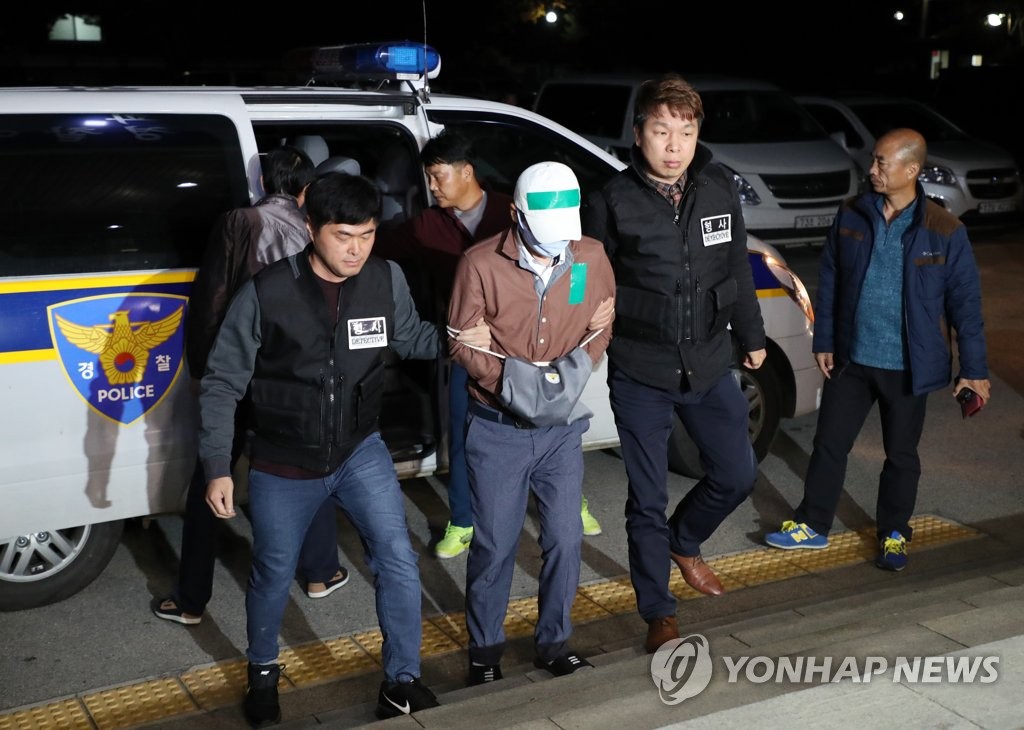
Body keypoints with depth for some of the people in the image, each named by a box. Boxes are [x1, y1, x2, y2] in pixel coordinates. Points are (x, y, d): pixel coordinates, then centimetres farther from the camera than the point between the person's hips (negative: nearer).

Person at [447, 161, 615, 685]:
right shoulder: (481, 264, -14)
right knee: (495, 545, 7)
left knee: (565, 541, 8)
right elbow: (463, 341, -8)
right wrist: (510, 375, -22)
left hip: (562, 426, 3)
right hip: (498, 428, -3)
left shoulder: (591, 257, -4)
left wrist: (580, 364, -12)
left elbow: (601, 323, 7)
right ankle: (485, 649, 28)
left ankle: (554, 644, 29)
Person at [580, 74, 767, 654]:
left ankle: (684, 544, 43)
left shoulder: (720, 190, 0)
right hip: (640, 376, -4)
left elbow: (738, 270, 12)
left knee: (738, 475, 13)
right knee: (649, 499, 5)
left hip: (709, 366, 4)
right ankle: (660, 615, 22)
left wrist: (751, 336, 19)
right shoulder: (613, 202, -11)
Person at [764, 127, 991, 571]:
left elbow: (965, 303, -6)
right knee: (829, 444, 9)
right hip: (852, 359, 3)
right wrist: (824, 341, 6)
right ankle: (812, 526, 23)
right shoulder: (851, 217, -2)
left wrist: (974, 368, -6)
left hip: (907, 367, -2)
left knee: (901, 455, 12)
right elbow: (829, 283, 6)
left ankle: (894, 534, 29)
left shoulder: (944, 231, -11)